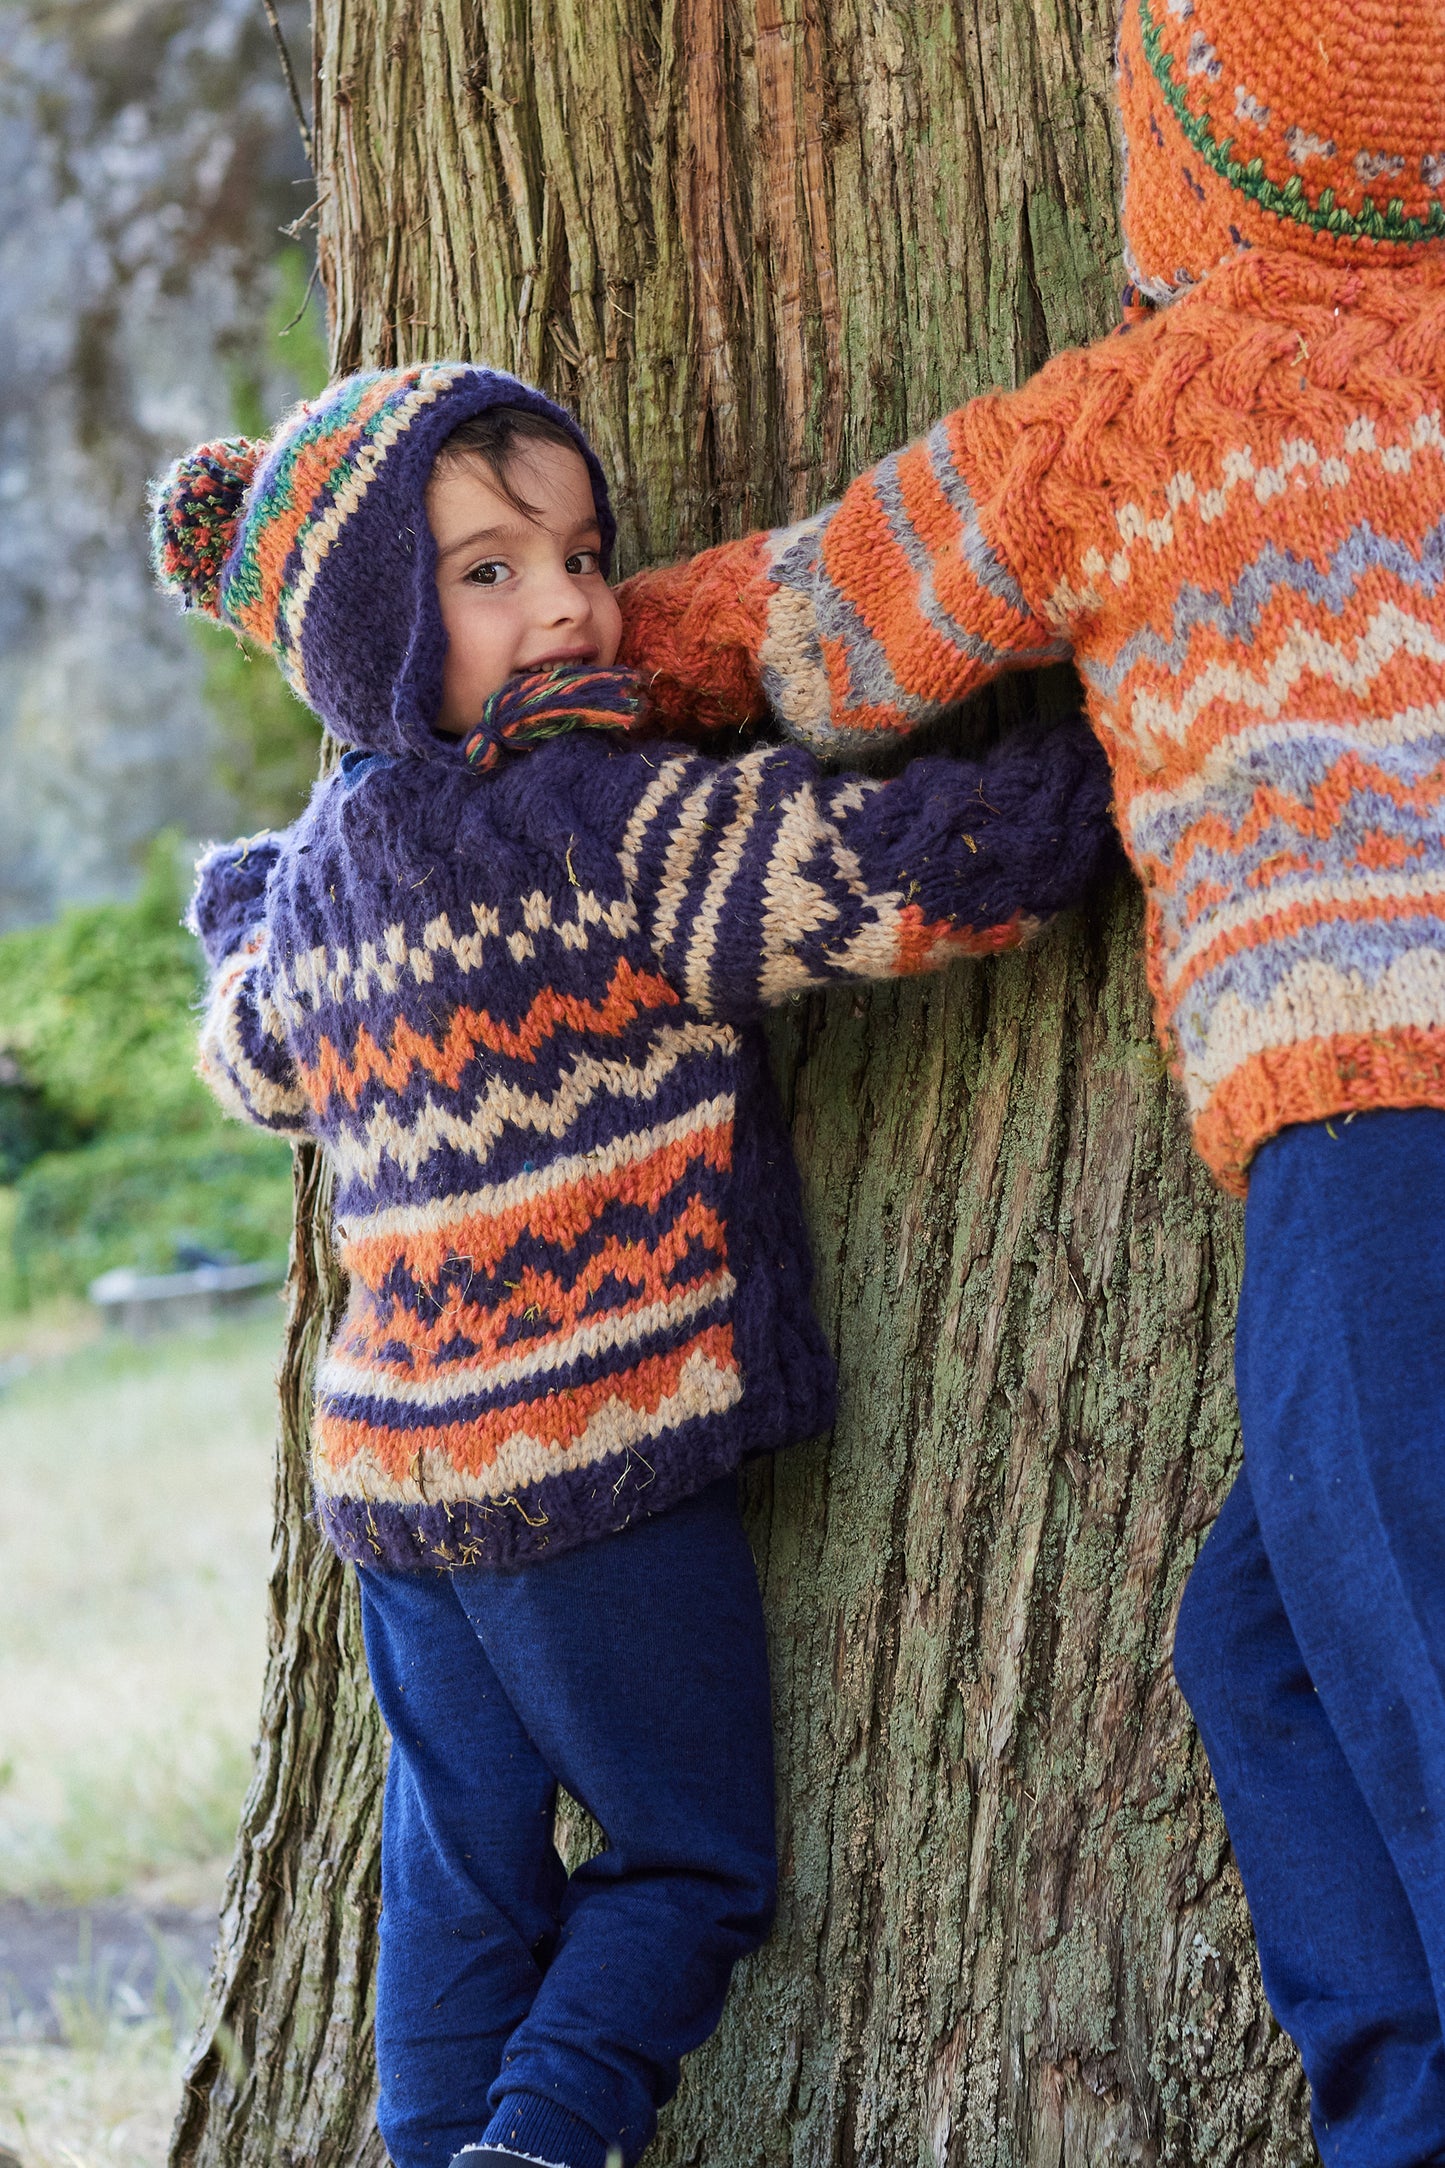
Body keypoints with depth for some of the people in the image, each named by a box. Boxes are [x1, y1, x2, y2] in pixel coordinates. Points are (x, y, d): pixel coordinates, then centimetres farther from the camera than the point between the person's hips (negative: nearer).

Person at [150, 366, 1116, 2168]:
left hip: (390, 1460, 7)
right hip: (597, 1456, -6)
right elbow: (907, 873, -22)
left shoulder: (317, 869, 8)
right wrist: (1127, 756, -10)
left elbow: (251, 1062, 28)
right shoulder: (609, 828, -15)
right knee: (692, 1858, 8)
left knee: (461, 1868, 17)